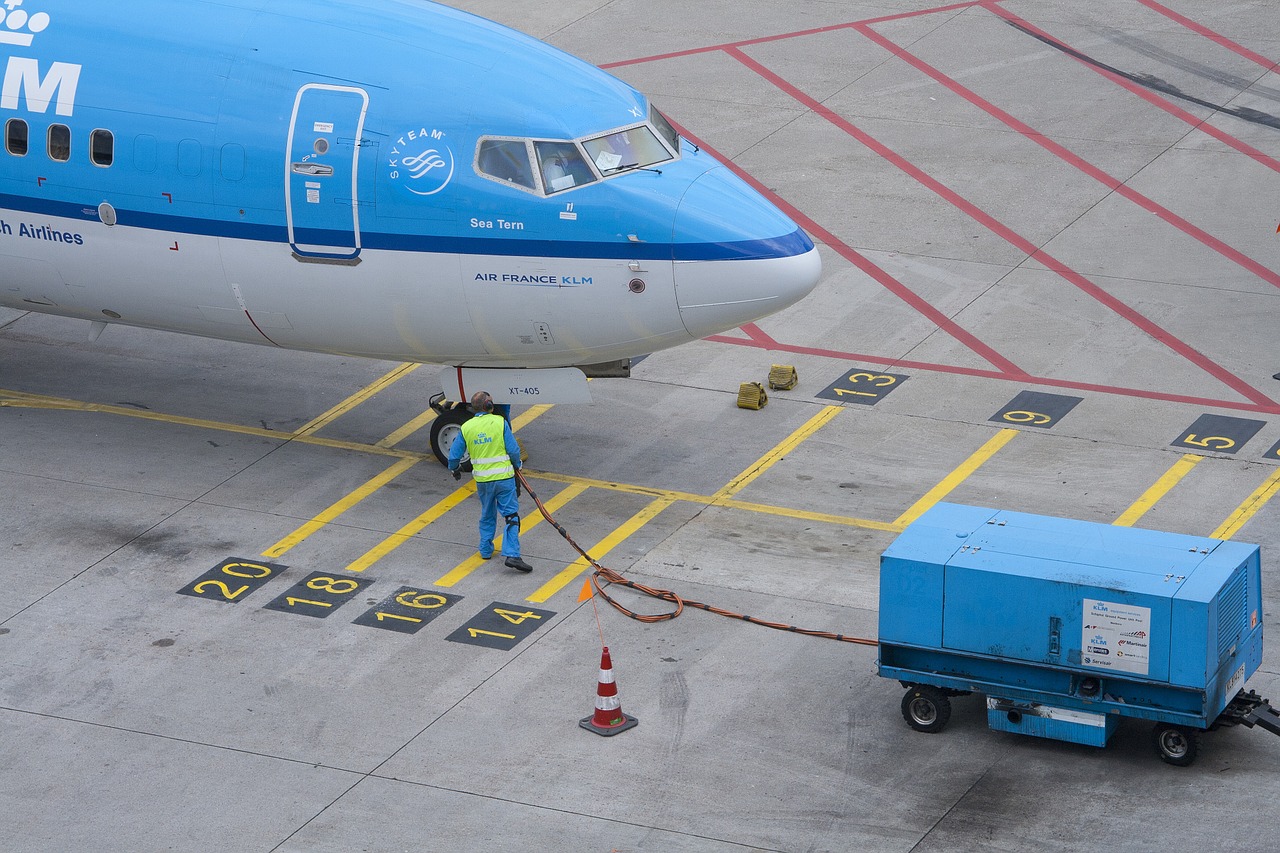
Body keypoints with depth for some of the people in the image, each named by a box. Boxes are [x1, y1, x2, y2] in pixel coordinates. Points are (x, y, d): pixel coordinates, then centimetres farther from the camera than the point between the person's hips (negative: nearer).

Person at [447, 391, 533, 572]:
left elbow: (454, 454, 6)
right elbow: (513, 450, -8)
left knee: (487, 515, 23)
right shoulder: (500, 422, -10)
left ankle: (485, 550, 30)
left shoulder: (466, 428, -1)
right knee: (511, 515, -1)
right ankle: (511, 555, -13)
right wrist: (516, 465, 13)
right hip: (504, 477, -3)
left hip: (482, 480, 3)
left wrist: (454, 469, 27)